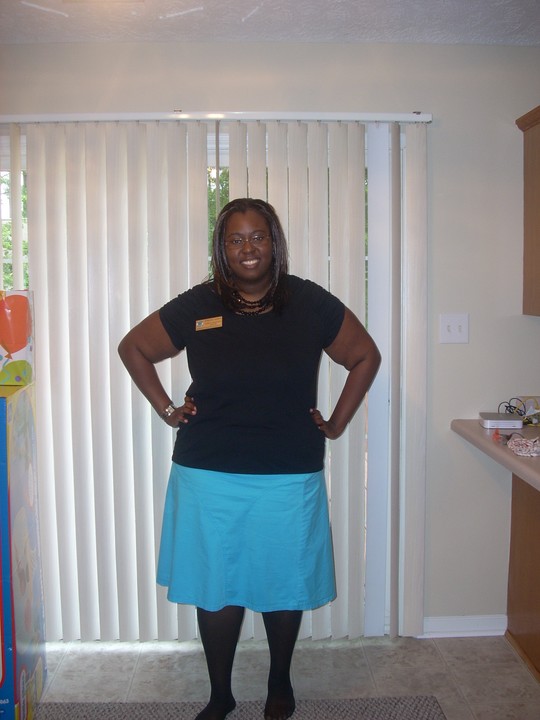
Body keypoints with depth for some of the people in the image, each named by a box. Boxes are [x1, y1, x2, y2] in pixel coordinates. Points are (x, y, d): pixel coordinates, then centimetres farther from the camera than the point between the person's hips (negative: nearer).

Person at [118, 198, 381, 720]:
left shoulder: (310, 303, -3)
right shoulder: (197, 305, -2)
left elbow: (365, 357, 8)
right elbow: (133, 348, 11)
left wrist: (337, 422, 4)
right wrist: (167, 409, 5)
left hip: (290, 479, 0)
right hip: (209, 479, 1)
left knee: (284, 585, 13)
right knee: (215, 588, 10)